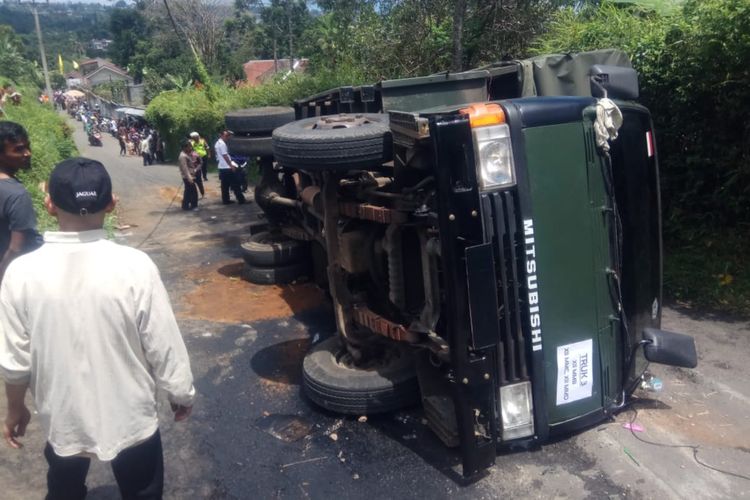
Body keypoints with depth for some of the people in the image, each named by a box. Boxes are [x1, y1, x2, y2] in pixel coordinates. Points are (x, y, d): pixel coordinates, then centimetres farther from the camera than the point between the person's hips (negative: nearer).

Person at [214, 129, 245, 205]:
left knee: (225, 185, 11)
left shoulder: (217, 144, 16)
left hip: (222, 167, 10)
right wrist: (231, 165, -18)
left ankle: (225, 200, 13)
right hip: (227, 167, -10)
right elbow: (225, 156, -19)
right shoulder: (222, 144, -15)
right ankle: (241, 200, -5)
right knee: (235, 185, -6)